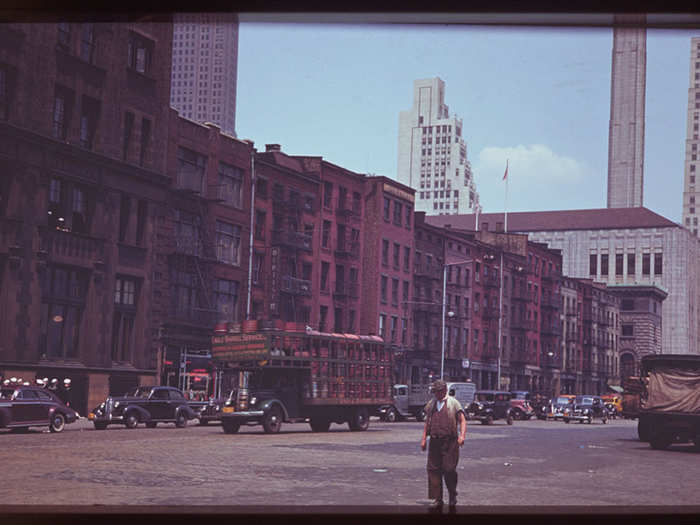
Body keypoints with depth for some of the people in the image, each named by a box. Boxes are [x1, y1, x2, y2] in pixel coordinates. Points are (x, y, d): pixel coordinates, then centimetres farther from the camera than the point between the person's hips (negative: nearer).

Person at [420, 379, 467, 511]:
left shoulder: (453, 403, 2)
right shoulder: (431, 404, 16)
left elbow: (462, 421, -2)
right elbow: (427, 422, 21)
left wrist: (462, 435, -16)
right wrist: (424, 438, 14)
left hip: (449, 441, -4)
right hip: (434, 441, 4)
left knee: (449, 470, -4)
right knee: (433, 470, 0)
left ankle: (453, 497, 17)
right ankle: (437, 499, 7)